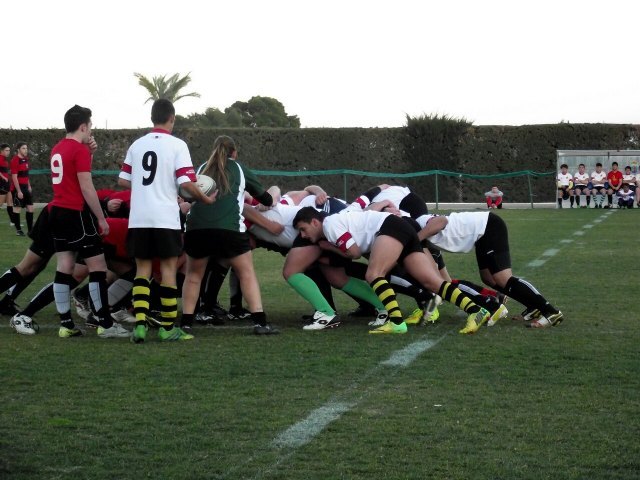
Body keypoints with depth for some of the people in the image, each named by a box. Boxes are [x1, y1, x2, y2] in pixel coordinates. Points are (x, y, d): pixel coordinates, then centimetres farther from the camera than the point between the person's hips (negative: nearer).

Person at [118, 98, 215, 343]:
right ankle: (168, 327, 7)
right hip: (165, 217, -4)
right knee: (168, 268, 4)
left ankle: (140, 323, -5)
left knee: (143, 268, 8)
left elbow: (123, 181, 11)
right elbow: (186, 183, -12)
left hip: (138, 218, 4)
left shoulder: (136, 145, 8)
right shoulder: (177, 145, -5)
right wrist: (205, 199, 4)